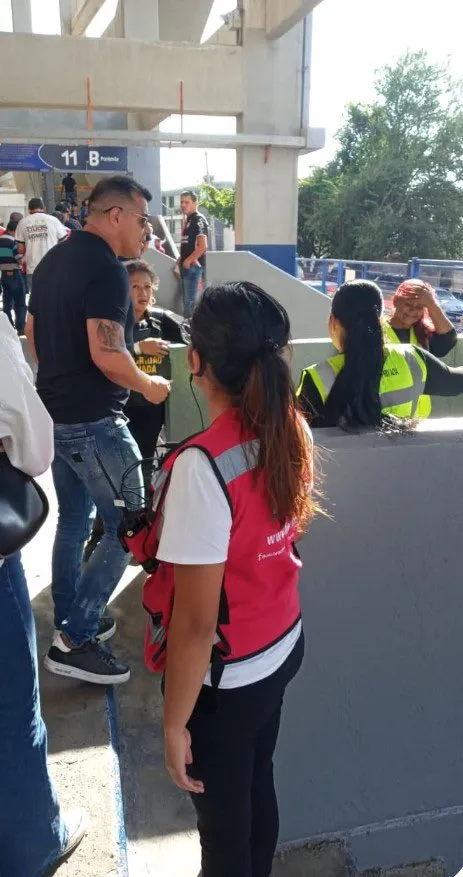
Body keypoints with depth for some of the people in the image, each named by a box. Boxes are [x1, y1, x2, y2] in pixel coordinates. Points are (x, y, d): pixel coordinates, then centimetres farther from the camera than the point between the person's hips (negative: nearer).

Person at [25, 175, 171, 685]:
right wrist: (148, 386, -9)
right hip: (93, 421, -10)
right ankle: (73, 640, 6)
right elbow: (106, 356, -25)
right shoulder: (107, 269, -18)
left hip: (54, 412, 10)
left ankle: (70, 621, 32)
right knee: (127, 528, 0)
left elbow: (32, 332, 19)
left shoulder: (53, 260, 11)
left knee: (73, 521, 19)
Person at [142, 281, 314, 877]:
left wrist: (175, 722, -11)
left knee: (223, 822, 19)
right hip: (284, 646, 7)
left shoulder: (202, 465, -31)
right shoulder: (294, 430, -9)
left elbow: (196, 622, -25)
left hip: (224, 676, -7)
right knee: (257, 785, 30)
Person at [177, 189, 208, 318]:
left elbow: (202, 246, -19)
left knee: (190, 301, -10)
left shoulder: (198, 219, -10)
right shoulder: (187, 220, 17)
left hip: (193, 265, -10)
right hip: (186, 266, 10)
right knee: (187, 300, 13)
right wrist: (181, 259, 12)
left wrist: (188, 261, -15)